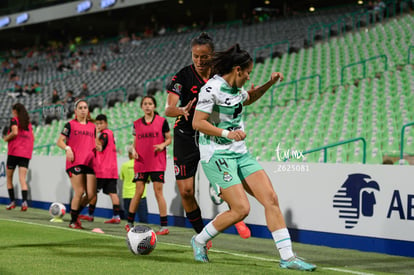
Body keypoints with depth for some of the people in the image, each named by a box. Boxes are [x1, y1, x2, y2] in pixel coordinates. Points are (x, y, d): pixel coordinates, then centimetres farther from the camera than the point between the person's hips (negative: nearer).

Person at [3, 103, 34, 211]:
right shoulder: (28, 122, 16)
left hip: (14, 152, -4)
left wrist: (6, 138, -2)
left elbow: (14, 132, -17)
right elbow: (32, 138, 15)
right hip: (26, 154, 4)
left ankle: (12, 201, 6)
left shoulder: (14, 120, -2)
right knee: (22, 179, -4)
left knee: (9, 178, 10)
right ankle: (24, 201, -21)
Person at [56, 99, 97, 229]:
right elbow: (59, 141, 3)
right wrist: (67, 148, -15)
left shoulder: (92, 126, 18)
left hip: (90, 162, 5)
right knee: (79, 192, -9)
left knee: (91, 193, -3)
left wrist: (97, 147, 8)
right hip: (75, 161, -5)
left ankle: (76, 213, 21)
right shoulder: (70, 124, 5)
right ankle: (73, 221, 7)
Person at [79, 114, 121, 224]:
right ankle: (116, 216, -8)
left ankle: (90, 214, 10)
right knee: (112, 192, 0)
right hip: (112, 169, 8)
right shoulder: (111, 133, 17)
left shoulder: (104, 134, -10)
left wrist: (95, 135, -18)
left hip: (102, 170, -8)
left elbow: (99, 147, -21)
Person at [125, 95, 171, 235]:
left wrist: (162, 145, -16)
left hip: (157, 162, -3)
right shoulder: (137, 123, 9)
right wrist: (133, 150, -3)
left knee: (158, 192, -4)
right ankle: (129, 223, 15)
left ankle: (164, 226, 0)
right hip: (141, 163, 3)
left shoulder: (162, 121, 1)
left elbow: (169, 139, 4)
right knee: (138, 192, 3)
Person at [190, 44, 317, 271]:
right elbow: (197, 122, -17)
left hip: (240, 153, 8)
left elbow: (249, 98, 35)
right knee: (241, 209, -15)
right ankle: (200, 240, 9)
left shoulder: (234, 88, 12)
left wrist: (269, 83, 21)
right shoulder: (212, 89, -14)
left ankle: (287, 257, -3)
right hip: (217, 155, -8)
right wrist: (226, 133, -25)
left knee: (271, 199, -5)